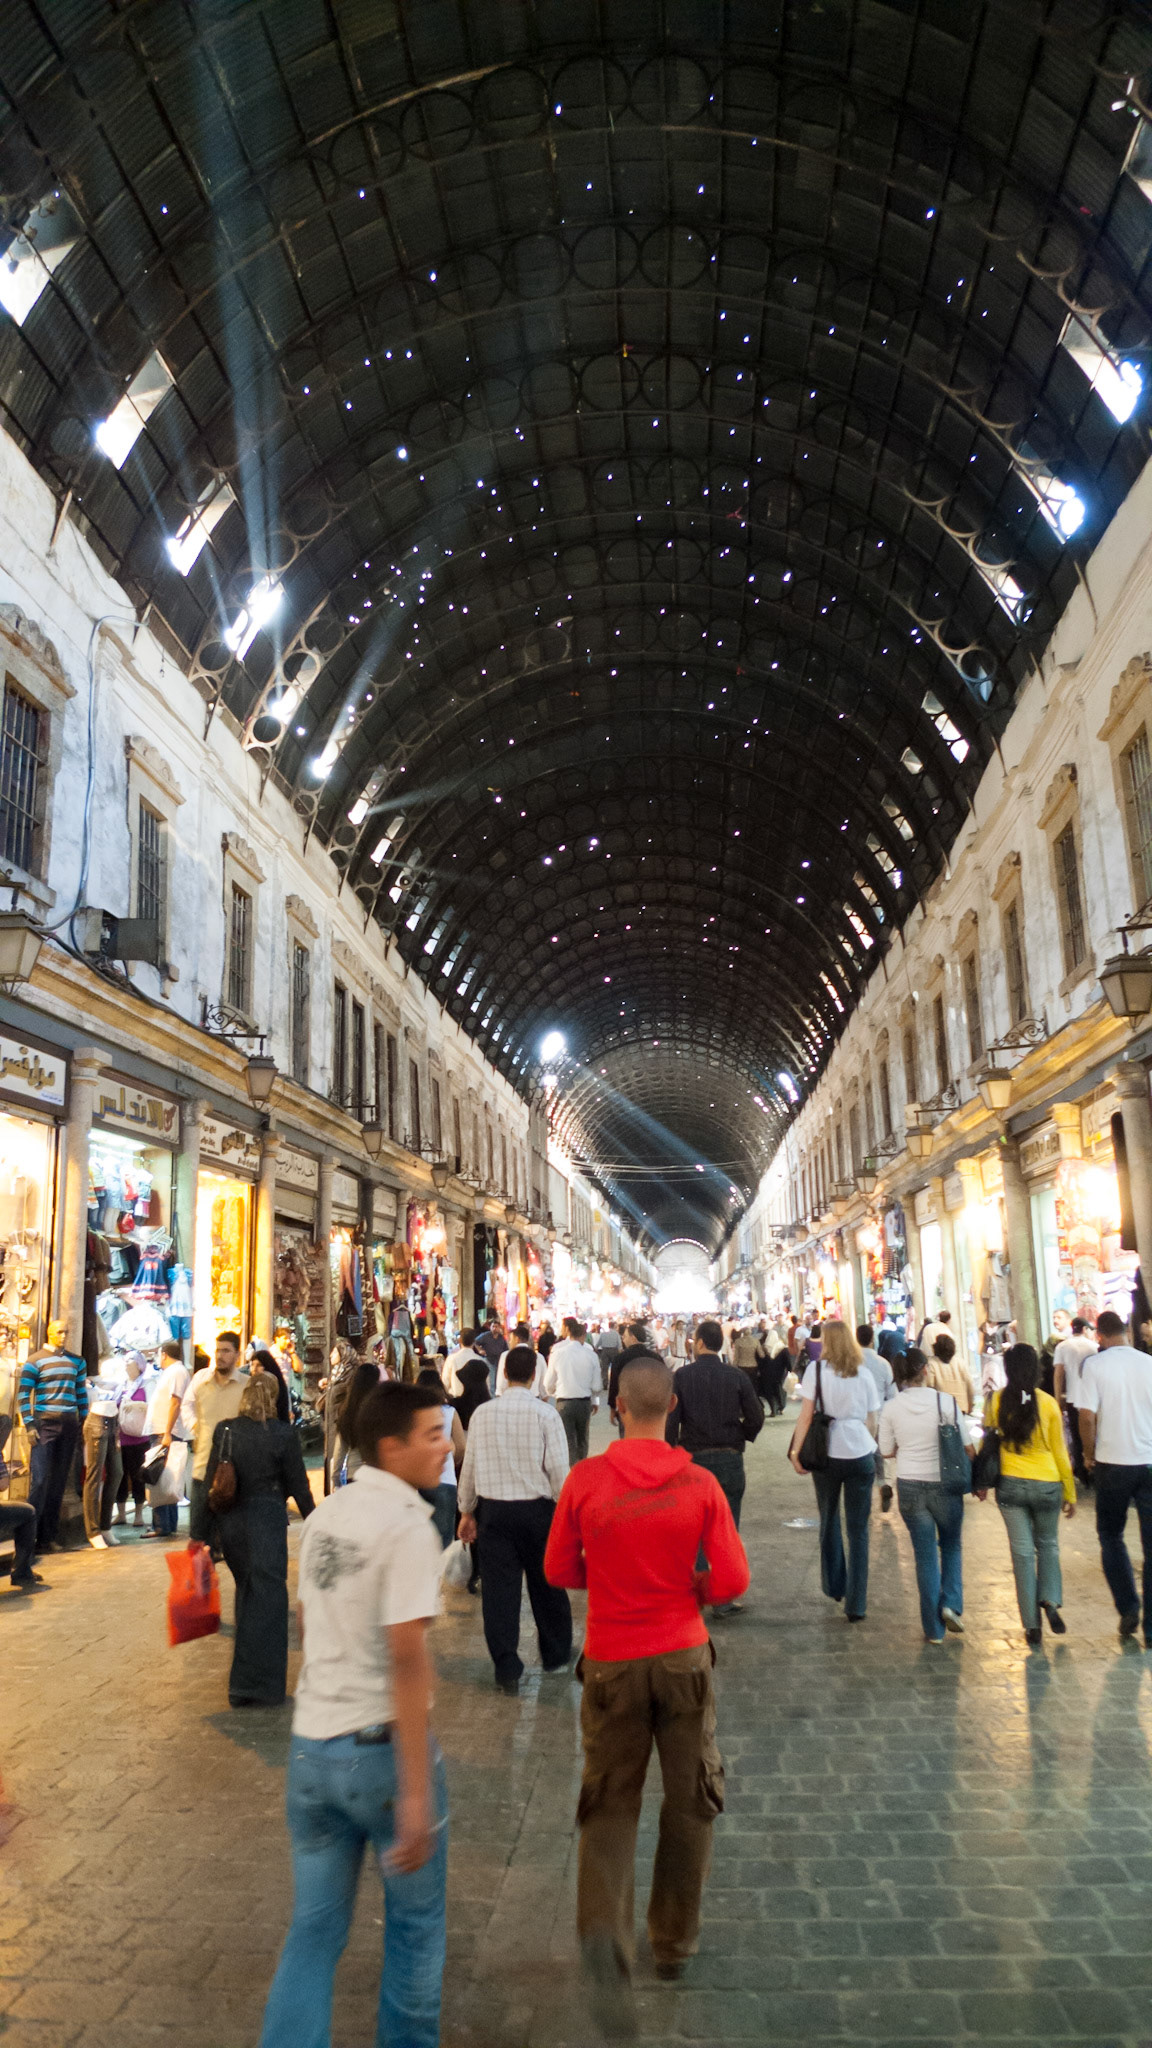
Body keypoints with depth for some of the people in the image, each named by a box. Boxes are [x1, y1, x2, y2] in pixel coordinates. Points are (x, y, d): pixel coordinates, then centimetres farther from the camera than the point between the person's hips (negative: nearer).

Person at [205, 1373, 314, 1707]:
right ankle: (259, 1685, 2)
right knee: (267, 1596, 3)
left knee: (247, 1589, 22)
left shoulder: (224, 1430, -1)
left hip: (229, 1522, 5)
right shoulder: (283, 1434, -10)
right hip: (267, 1520, -4)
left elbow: (210, 1483, 2)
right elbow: (298, 1485, -5)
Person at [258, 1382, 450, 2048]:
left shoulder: (324, 1515, 5)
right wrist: (417, 1793, -21)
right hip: (382, 1746, -6)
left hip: (311, 1746, 6)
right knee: (416, 1918, 16)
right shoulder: (409, 1525, -19)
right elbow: (407, 1659, -23)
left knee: (316, 1928, 16)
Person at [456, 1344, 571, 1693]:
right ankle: (556, 1655, 33)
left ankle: (506, 1671, 14)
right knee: (546, 1584, 16)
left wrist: (467, 1511, 15)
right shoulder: (545, 1414, -11)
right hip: (537, 1508, -1)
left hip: (493, 1510, 2)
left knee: (499, 1587, 9)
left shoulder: (482, 1413, -2)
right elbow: (558, 1469, -11)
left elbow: (469, 1465, 4)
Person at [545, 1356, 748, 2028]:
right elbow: (732, 1581, -8)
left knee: (610, 1805, 13)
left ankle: (605, 1932, -9)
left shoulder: (586, 1479, -11)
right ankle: (675, 1941, 33)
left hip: (612, 1661, 0)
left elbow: (560, 1570, -1)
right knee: (689, 1802, 19)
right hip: (683, 1657, 0)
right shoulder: (700, 1484, -11)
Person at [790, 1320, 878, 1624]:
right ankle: (856, 1604, 5)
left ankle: (834, 1587, 30)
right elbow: (871, 1422, 6)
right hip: (861, 1454, 1)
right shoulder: (864, 1375, 3)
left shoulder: (816, 1369, -5)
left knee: (829, 1521, 19)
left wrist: (796, 1451, -1)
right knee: (858, 1530, 5)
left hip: (827, 1454, -1)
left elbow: (806, 1415, -7)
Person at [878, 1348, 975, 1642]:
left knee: (925, 1554, 12)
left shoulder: (890, 1408, -7)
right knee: (951, 1545, 23)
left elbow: (887, 1451, 2)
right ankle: (951, 1604, 5)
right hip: (945, 1485, -1)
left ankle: (934, 1628, 17)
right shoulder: (946, 1402, -12)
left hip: (909, 1487, 1)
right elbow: (968, 1448, -6)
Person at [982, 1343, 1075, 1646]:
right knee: (1048, 1544, 21)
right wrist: (1070, 1493, 9)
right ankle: (1051, 1600, 3)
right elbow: (1059, 1452, -2)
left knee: (1022, 1552, 8)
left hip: (1010, 1484, 1)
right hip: (1046, 1484, 0)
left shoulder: (997, 1402, -6)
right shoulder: (1048, 1403, -9)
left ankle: (1032, 1624, 10)